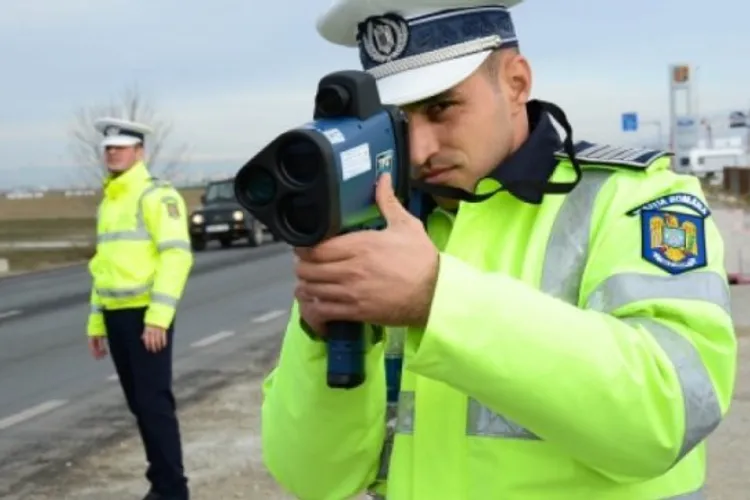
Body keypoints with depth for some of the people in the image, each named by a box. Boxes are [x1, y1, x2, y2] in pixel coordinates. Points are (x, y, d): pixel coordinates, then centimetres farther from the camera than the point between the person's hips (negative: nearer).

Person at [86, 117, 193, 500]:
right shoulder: (108, 202, 17)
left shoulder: (157, 195, -9)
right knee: (138, 402, 11)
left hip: (147, 314, -8)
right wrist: (96, 321, 18)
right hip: (116, 315, 8)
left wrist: (158, 316, -23)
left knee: (155, 402, -7)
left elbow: (177, 255, -17)